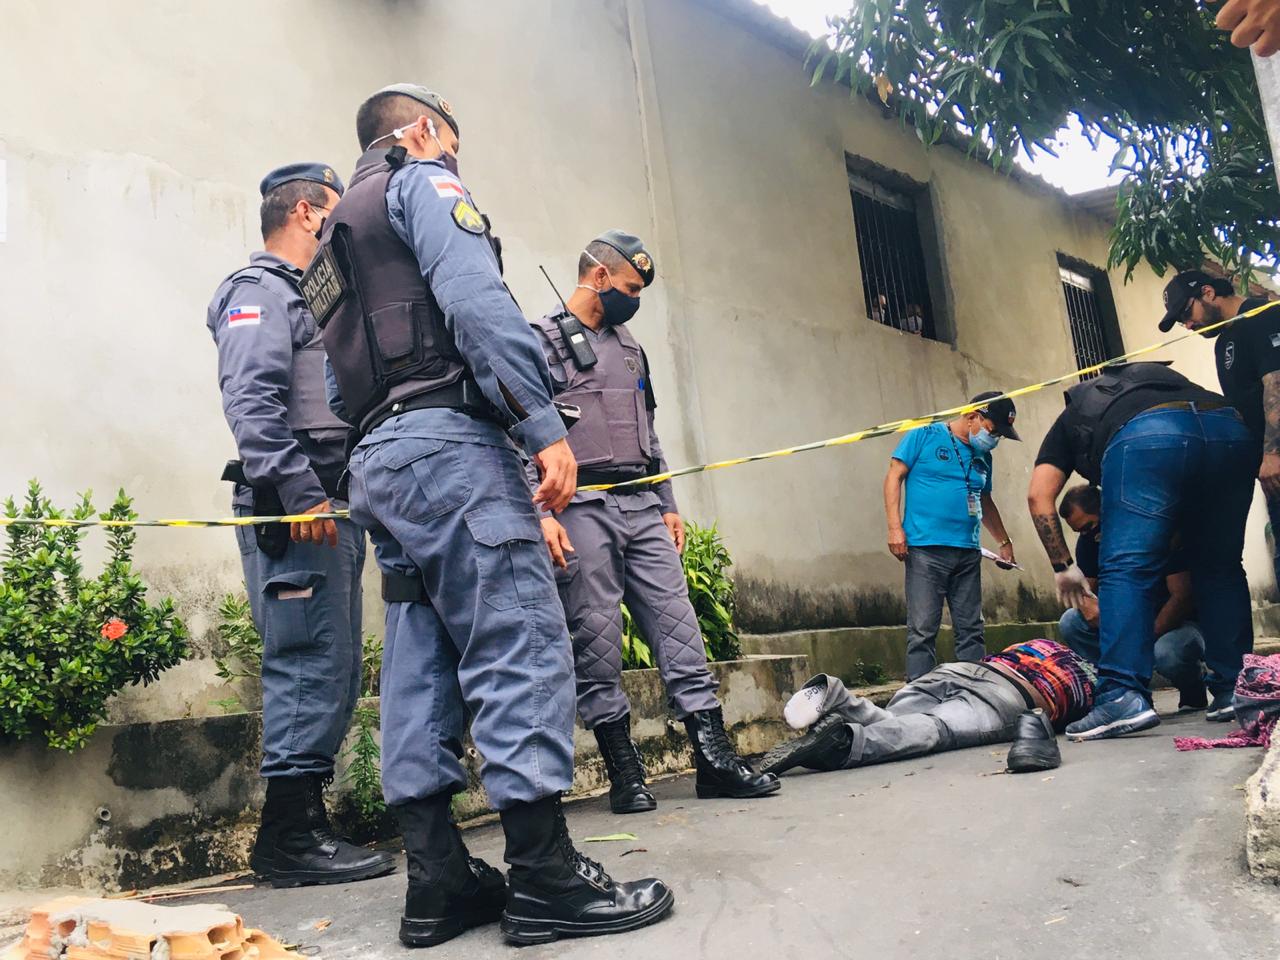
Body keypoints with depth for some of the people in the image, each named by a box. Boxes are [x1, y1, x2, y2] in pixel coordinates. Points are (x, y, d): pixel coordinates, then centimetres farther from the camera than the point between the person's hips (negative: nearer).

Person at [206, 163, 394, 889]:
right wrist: (300, 493, -24)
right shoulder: (259, 291, -2)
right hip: (293, 512, -10)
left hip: (330, 507, 10)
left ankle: (305, 826, 18)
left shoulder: (311, 299, 27)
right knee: (310, 666, -9)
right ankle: (291, 840, -2)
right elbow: (252, 400, -17)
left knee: (335, 672, 10)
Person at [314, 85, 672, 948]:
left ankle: (438, 883, 7)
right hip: (446, 440, -10)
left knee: (420, 665, 6)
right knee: (522, 648, -11)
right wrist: (546, 425, -19)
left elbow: (341, 386, 26)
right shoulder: (424, 182, 3)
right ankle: (547, 878, -10)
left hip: (377, 460, 10)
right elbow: (477, 303, -15)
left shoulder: (338, 237, 30)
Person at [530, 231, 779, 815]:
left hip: (643, 507, 6)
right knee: (597, 639, -3)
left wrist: (668, 505, 18)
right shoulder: (543, 339, 1)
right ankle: (623, 771, 6)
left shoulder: (630, 347, 23)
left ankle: (713, 757, 2)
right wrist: (541, 513, -17)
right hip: (582, 509, -6)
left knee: (677, 623, 0)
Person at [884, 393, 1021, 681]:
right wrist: (895, 527, -11)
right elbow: (894, 476, -3)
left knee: (971, 630, 7)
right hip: (926, 549, -6)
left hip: (968, 553, 6)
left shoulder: (983, 456, 18)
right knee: (923, 630, -7)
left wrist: (1005, 542, 29)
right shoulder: (925, 436, 0)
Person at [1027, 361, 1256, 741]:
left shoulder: (1071, 419, 33)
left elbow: (1039, 496, 17)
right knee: (1220, 569, 17)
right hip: (1230, 430, 5)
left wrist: (1062, 566, 22)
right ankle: (1235, 689, 18)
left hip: (1146, 438, -5)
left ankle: (1124, 697, -13)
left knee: (1126, 570, -3)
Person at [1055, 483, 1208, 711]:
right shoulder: (1088, 541, -3)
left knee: (1167, 655, -39)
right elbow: (1084, 588, 2)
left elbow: (1183, 597, -23)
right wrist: (1089, 607, -25)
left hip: (1180, 621, -6)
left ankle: (1194, 695, -2)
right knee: (1070, 622, -16)